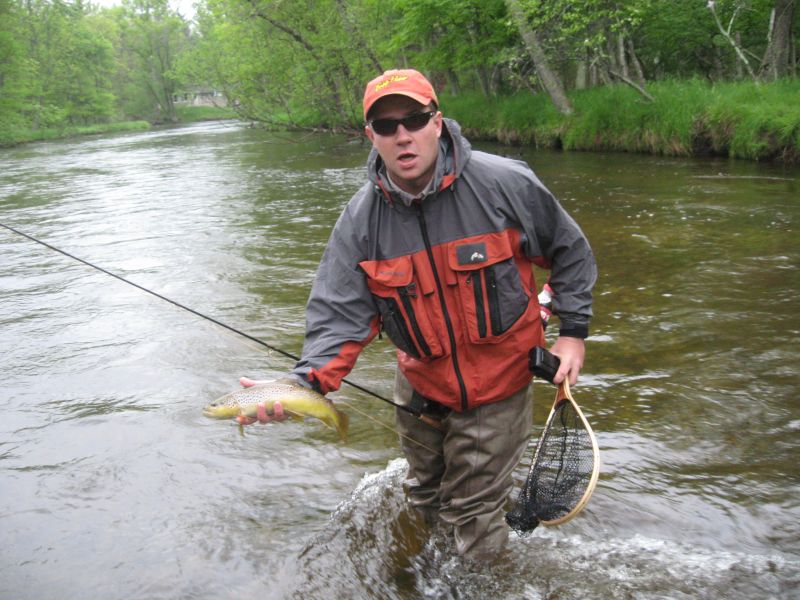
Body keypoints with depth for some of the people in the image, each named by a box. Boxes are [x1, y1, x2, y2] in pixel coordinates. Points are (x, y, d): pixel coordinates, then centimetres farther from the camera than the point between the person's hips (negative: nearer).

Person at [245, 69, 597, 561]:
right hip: (421, 385, 4)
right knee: (425, 498, 27)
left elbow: (569, 249, -4)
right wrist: (308, 382, -32)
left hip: (498, 385, -3)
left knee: (475, 517, 7)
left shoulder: (504, 183, -20)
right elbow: (340, 313, -16)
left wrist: (574, 331, -5)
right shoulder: (361, 219, -13)